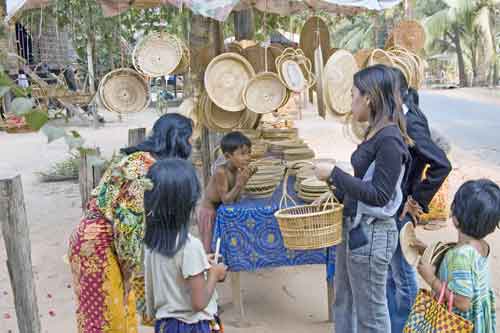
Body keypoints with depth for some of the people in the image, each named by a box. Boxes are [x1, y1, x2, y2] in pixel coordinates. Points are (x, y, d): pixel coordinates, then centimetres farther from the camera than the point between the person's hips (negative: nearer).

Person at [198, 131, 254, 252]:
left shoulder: (238, 170, -9)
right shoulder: (221, 171, -29)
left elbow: (235, 199, -6)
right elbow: (226, 200, -27)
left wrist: (243, 182, -19)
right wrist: (240, 183, -33)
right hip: (209, 213, -7)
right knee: (211, 248, 6)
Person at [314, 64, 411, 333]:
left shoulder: (389, 140, -20)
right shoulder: (374, 134, 6)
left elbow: (379, 195, -22)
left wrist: (334, 174, -20)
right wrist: (335, 194, 10)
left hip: (370, 234, -9)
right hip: (353, 227, 9)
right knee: (343, 303, 23)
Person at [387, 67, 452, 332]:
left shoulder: (410, 123, -20)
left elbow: (441, 165, -25)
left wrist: (416, 201, -19)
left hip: (399, 212, -8)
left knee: (403, 277, 9)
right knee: (388, 275, 20)